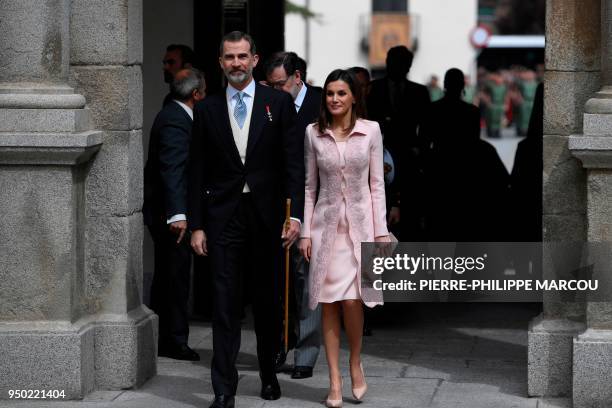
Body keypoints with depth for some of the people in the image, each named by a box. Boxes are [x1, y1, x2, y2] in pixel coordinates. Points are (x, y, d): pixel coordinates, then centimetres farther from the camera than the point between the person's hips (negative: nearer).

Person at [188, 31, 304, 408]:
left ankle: (269, 374, 27)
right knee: (226, 304, -3)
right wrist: (196, 225, 2)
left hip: (266, 217, 0)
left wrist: (295, 214, -9)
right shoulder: (207, 110, 6)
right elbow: (199, 171, 6)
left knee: (268, 301, 10)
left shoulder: (279, 102, 1)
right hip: (223, 217, 0)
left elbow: (294, 162, -1)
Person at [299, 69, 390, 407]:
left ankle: (355, 363, 14)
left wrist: (381, 231, -2)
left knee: (352, 300, -12)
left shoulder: (371, 131, -1)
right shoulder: (314, 134, 3)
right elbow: (310, 186, 7)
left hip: (360, 223, -1)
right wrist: (305, 232, 2)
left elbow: (376, 184, 1)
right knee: (329, 303, -1)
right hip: (327, 224, 1)